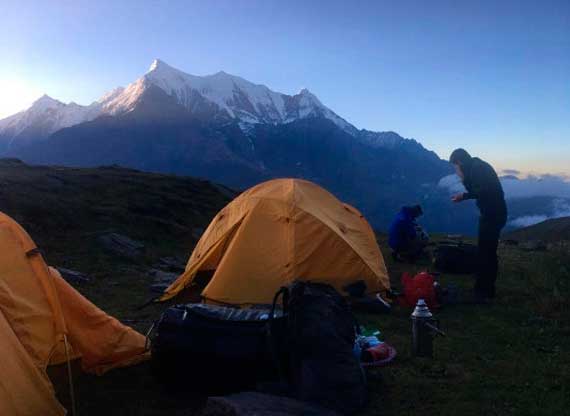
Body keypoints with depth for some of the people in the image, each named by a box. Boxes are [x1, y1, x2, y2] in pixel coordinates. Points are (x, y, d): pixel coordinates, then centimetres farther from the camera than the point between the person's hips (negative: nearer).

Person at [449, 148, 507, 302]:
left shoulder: (478, 167, -13)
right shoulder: (477, 167, 16)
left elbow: (485, 191, -21)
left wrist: (464, 196, -15)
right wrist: (464, 179, 13)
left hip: (492, 214, -11)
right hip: (494, 213, 11)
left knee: (484, 253, -9)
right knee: (489, 252, 16)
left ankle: (481, 292, -5)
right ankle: (488, 289, 26)